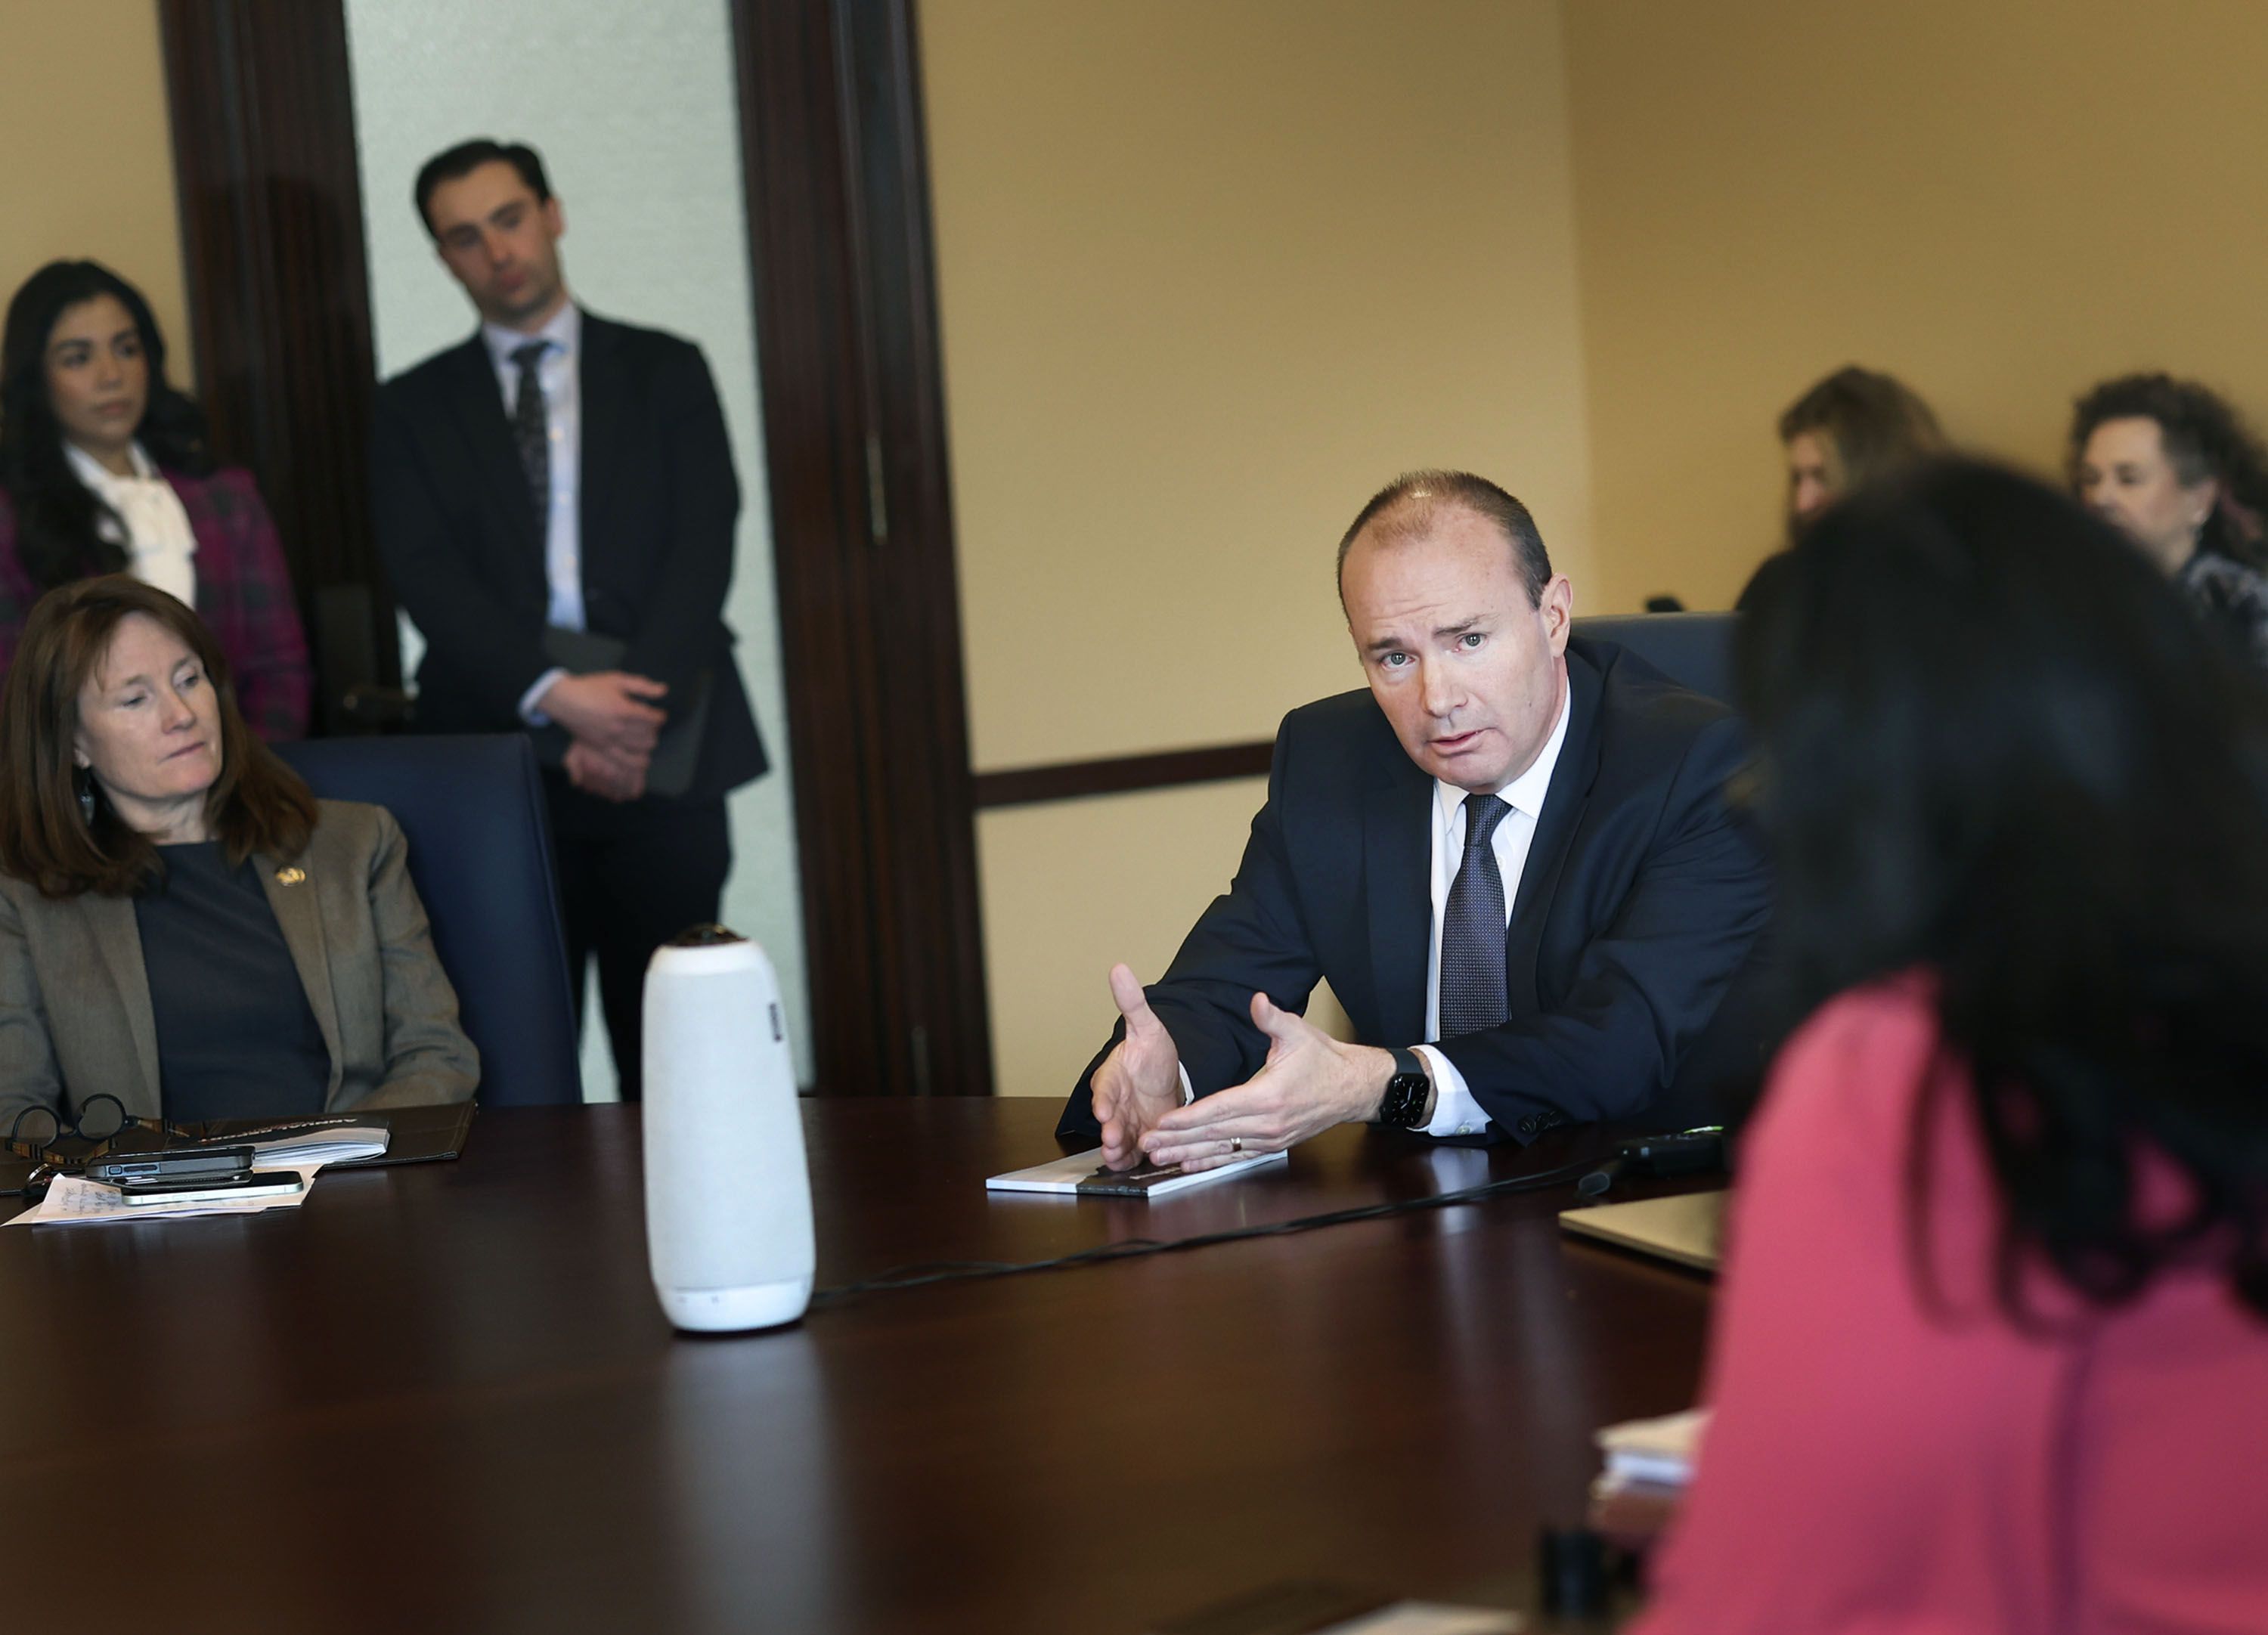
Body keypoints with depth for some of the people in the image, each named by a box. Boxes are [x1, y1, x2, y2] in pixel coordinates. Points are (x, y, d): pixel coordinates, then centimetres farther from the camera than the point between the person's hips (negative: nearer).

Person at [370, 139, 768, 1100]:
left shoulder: (664, 372, 12)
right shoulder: (415, 407, 12)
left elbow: (702, 547, 0)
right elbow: (428, 577, -1)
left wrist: (634, 714, -13)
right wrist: (554, 695, -16)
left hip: (659, 759, 0)